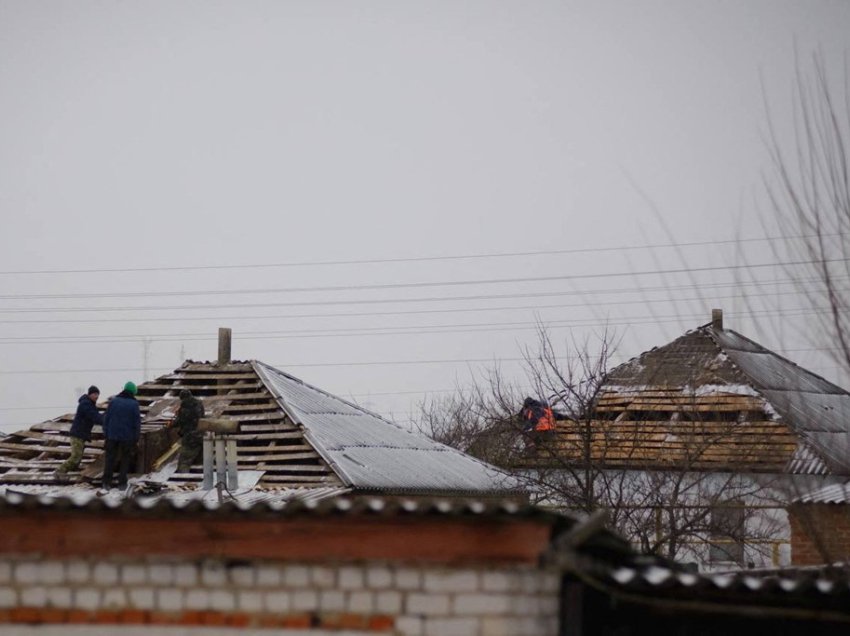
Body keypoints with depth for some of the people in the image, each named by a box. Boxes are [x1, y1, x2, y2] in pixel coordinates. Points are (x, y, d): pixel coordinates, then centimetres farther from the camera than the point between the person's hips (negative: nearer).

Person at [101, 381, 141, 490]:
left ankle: (107, 482, 5)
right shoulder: (134, 404, -7)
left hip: (112, 435, 2)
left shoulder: (113, 401, -1)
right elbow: (137, 422, -5)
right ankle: (122, 482, 8)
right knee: (125, 459, 10)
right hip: (127, 436, -2)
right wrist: (136, 438, 5)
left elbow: (106, 418, 1)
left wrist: (105, 433, 9)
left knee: (110, 459, 9)